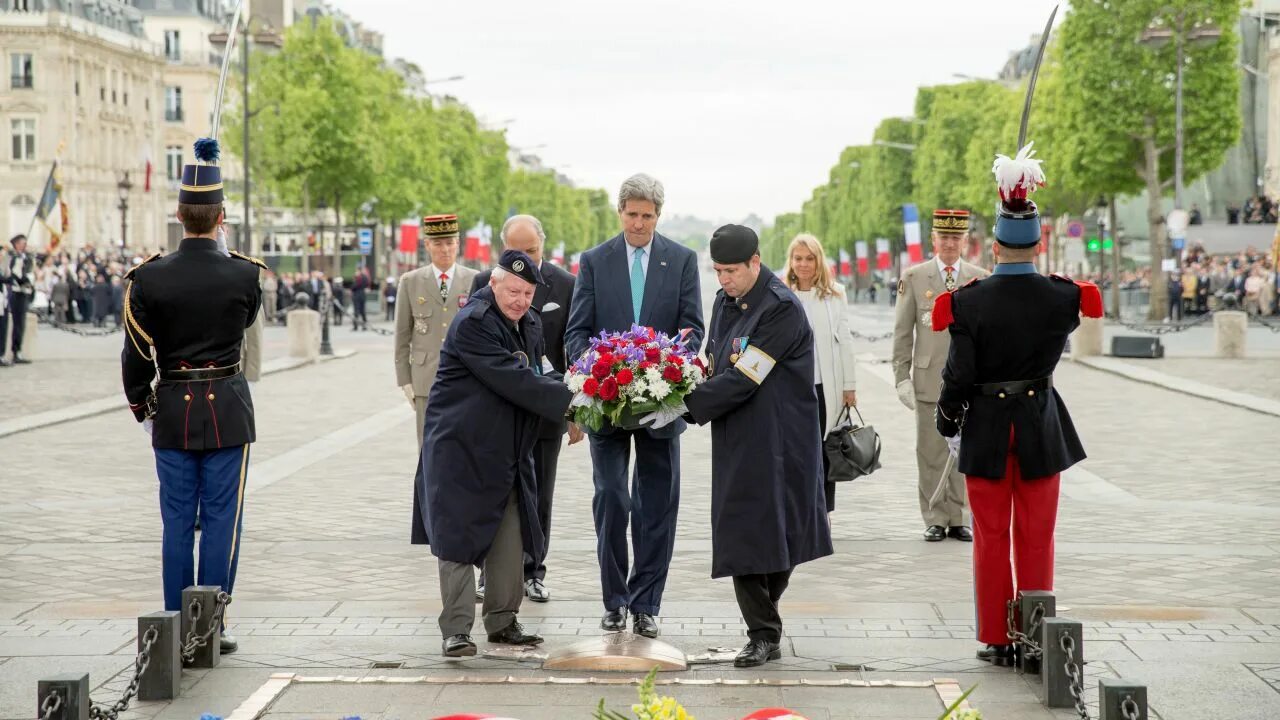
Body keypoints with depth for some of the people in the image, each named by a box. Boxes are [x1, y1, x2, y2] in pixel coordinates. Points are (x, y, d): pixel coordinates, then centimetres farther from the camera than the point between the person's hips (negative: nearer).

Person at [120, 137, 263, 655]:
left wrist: (142, 409, 13)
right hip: (228, 409, -1)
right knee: (221, 520, 4)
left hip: (172, 412, 2)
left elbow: (135, 354, -2)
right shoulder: (244, 275, -9)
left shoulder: (149, 278, -7)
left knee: (177, 522, 8)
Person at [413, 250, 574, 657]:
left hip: (507, 452, 8)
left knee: (510, 540, 10)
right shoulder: (472, 324, -19)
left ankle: (502, 622, 20)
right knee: (458, 538, -6)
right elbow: (512, 380, -26)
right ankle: (455, 630, -2)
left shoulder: (530, 324, 10)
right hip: (461, 450, -8)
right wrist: (567, 399, -27)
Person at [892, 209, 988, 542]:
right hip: (929, 380, -1)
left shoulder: (981, 279, 7)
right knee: (931, 454, 2)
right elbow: (902, 333, 4)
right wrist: (902, 377, -3)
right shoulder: (914, 278, 3)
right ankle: (935, 520, 9)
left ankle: (960, 520, 12)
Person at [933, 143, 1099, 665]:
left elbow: (958, 375, -10)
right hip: (1040, 426, 1)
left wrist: (946, 421, 5)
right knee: (1037, 539, 10)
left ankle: (996, 640, 12)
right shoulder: (1061, 298, -9)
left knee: (991, 539, 9)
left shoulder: (968, 302, -14)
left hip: (986, 430, -1)